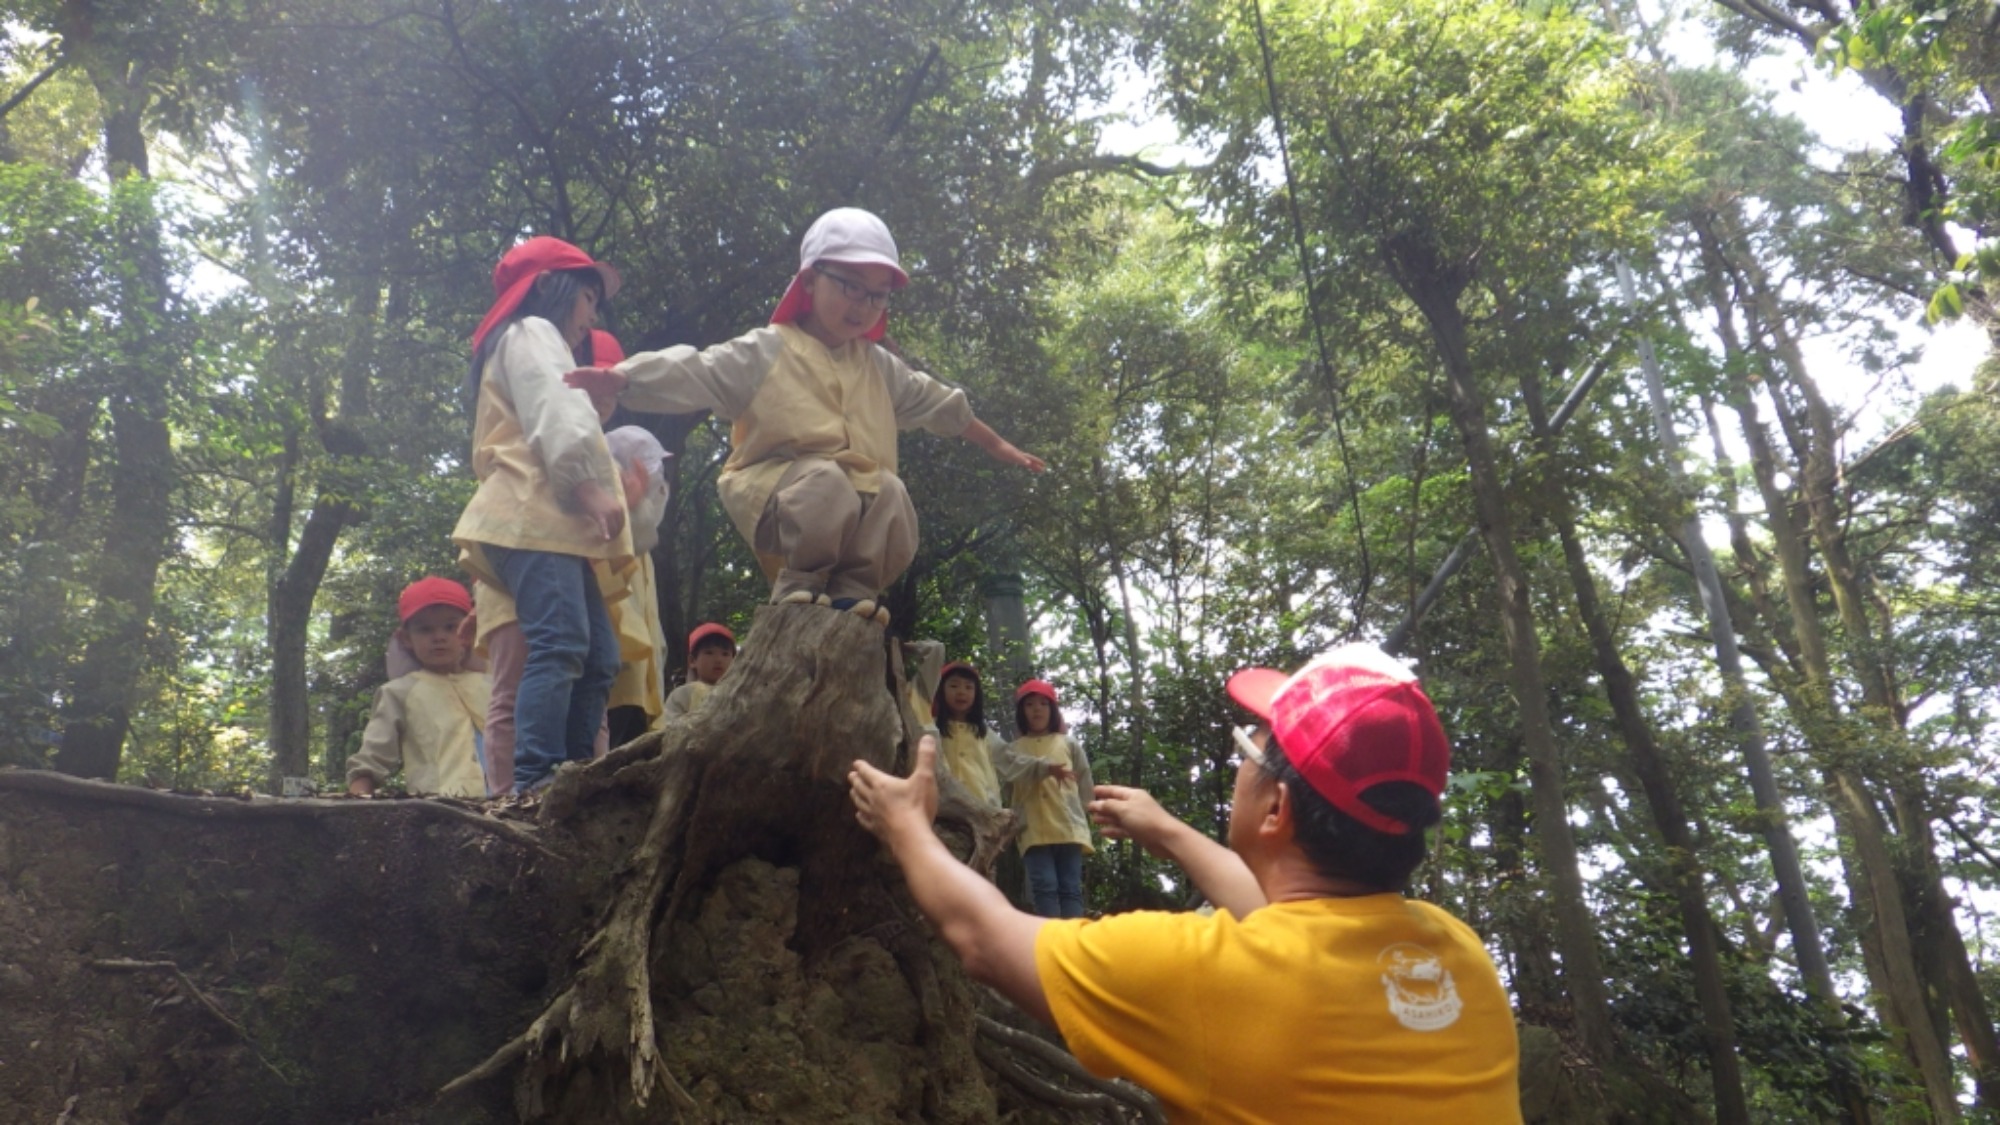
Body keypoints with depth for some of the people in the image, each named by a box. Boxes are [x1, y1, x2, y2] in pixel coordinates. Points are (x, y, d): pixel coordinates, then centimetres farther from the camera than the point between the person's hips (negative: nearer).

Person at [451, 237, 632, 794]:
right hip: (535, 515, -10)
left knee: (598, 655, 2)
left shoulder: (525, 346, 37)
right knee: (561, 643, -23)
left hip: (551, 520, 10)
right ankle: (536, 780, -29)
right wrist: (591, 486, -20)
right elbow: (555, 416, -10)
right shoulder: (532, 332, 7)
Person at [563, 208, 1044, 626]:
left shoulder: (879, 368, 17)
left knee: (890, 492, -27)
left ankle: (850, 593, -12)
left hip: (857, 505, 4)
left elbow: (938, 403, 28)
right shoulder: (766, 352, 0)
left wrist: (996, 445, 35)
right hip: (778, 494, -4)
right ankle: (799, 586, -15)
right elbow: (694, 372, -10)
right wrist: (620, 379, -27)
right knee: (823, 478, -36)